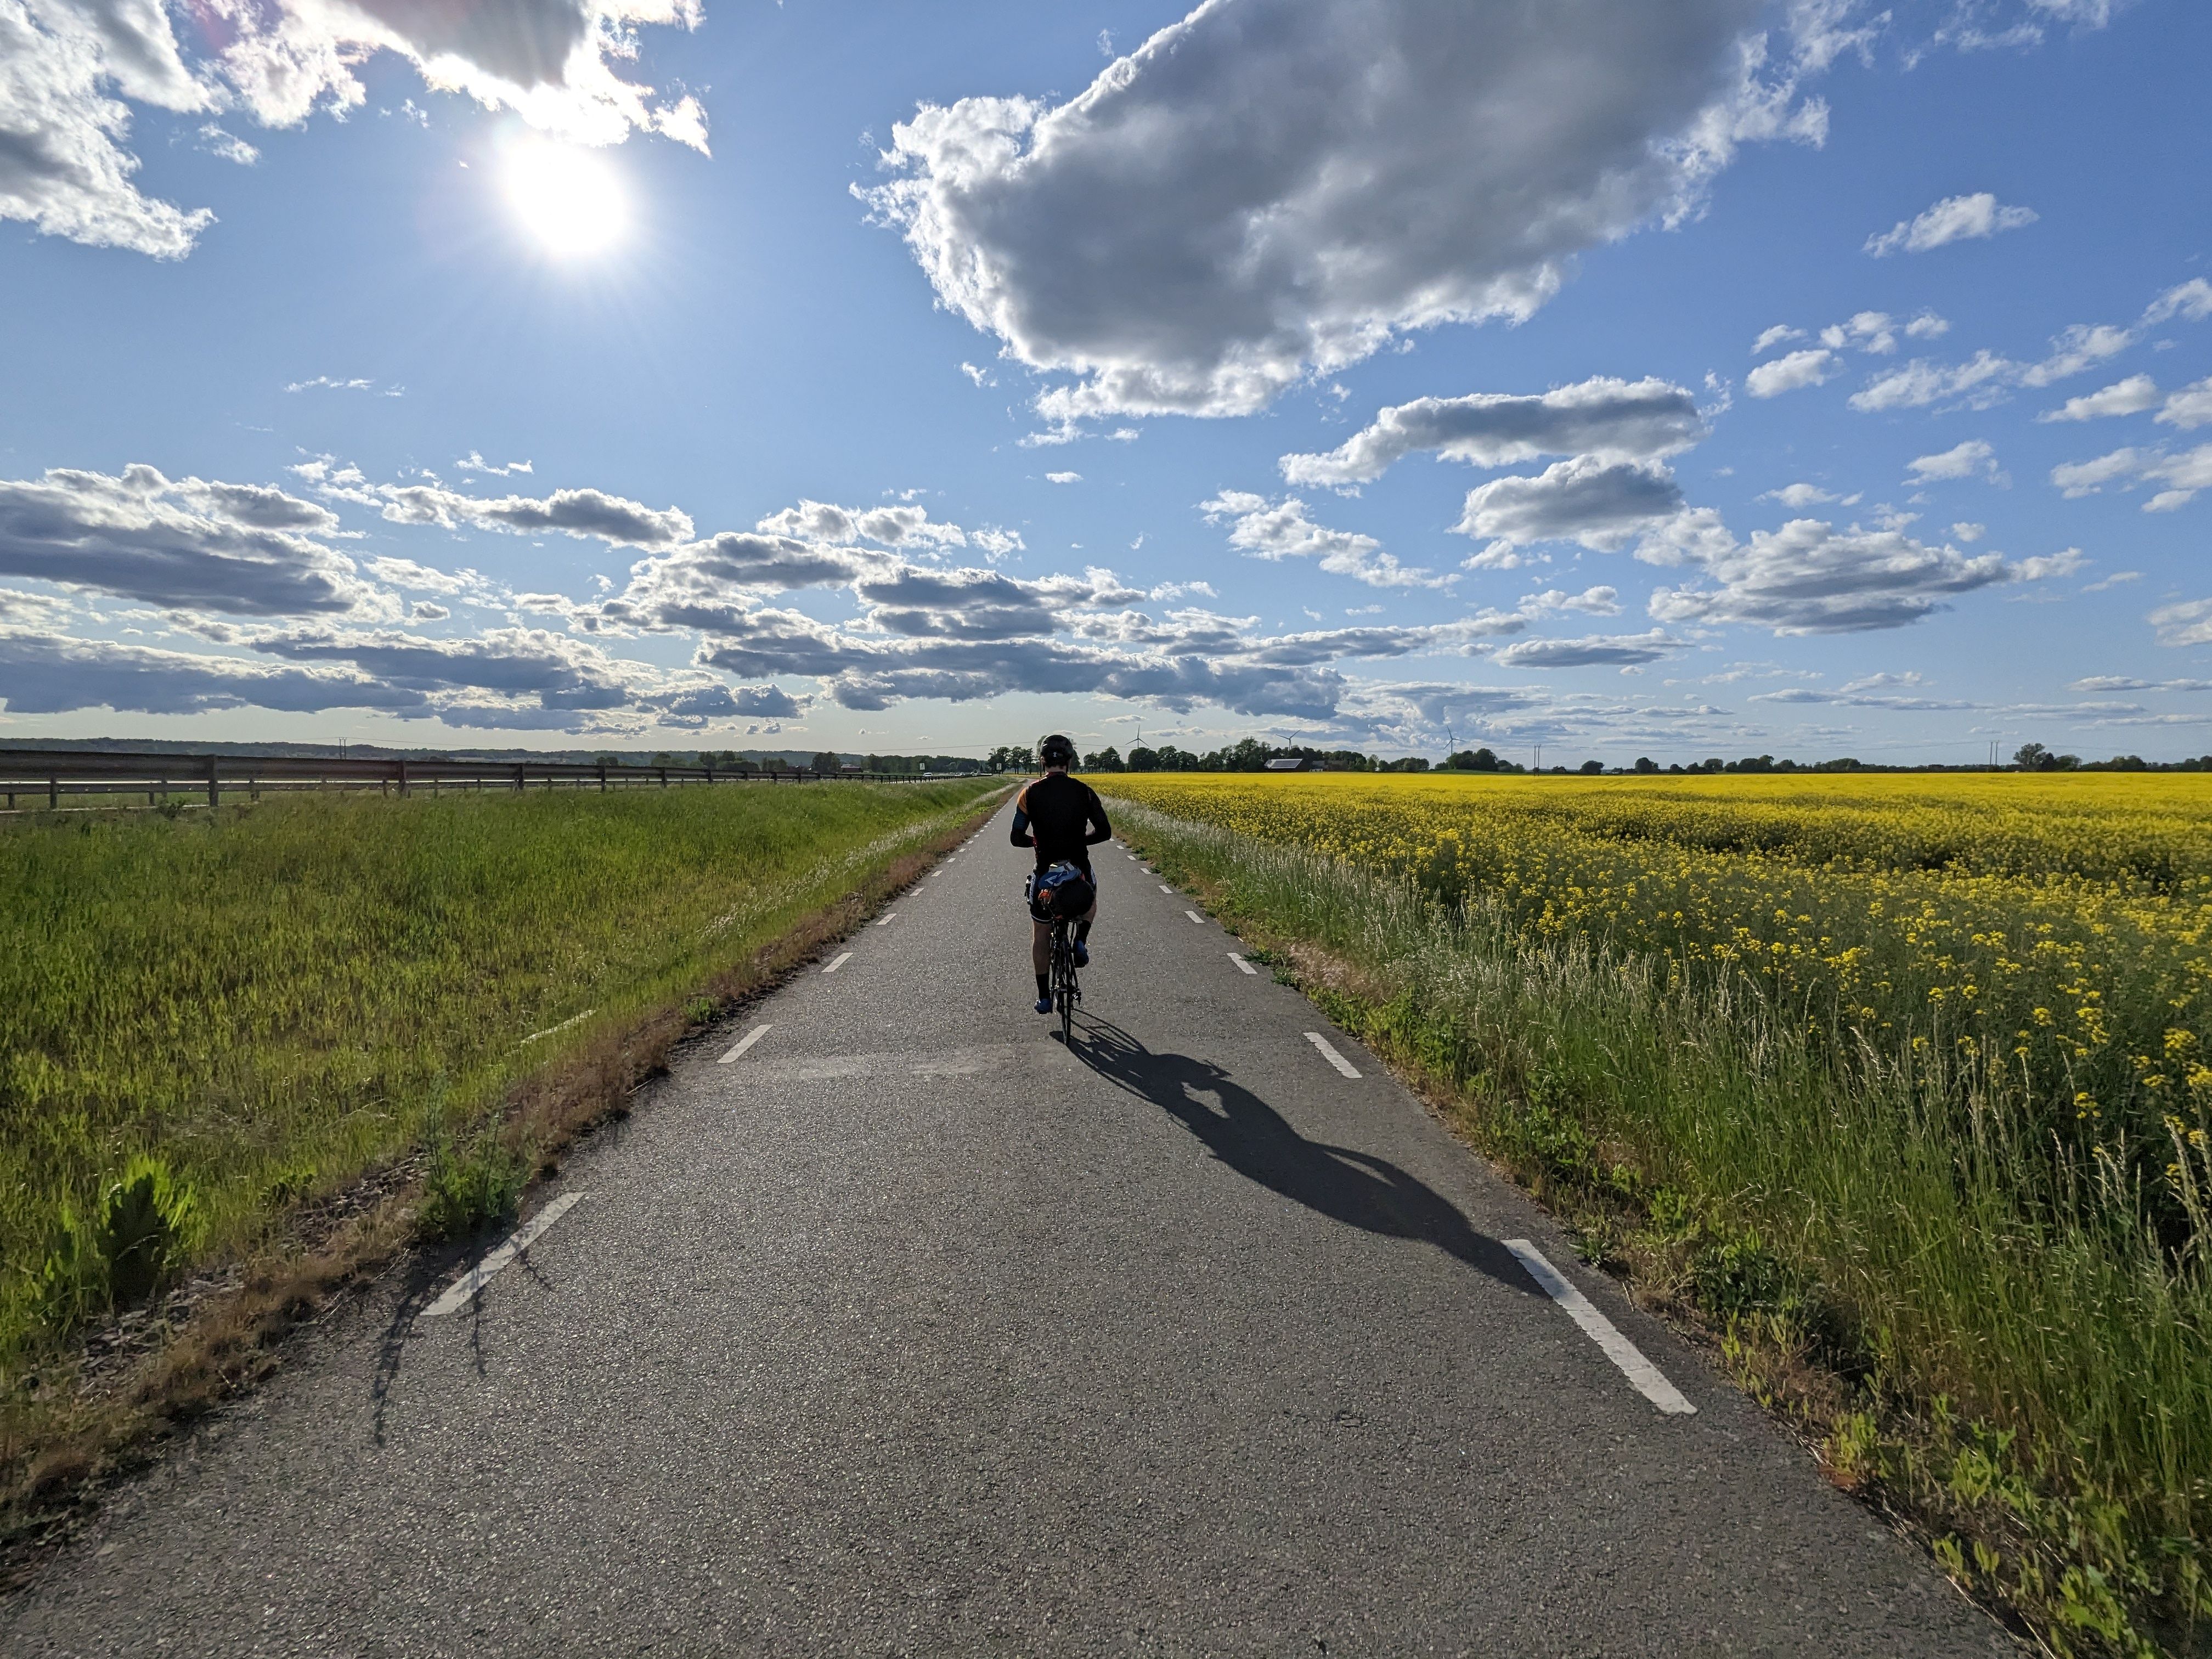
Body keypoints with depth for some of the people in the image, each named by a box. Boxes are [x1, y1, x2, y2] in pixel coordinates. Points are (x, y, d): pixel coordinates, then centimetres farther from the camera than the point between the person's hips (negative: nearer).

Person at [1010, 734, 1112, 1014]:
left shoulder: (1030, 793, -5)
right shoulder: (1084, 791, -3)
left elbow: (1017, 838, -5)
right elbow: (1104, 832, -1)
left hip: (1045, 874, 0)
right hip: (1080, 872, 1)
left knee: (1040, 936, 18)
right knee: (1091, 894, 37)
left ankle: (1044, 998, 22)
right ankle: (1080, 943, 16)